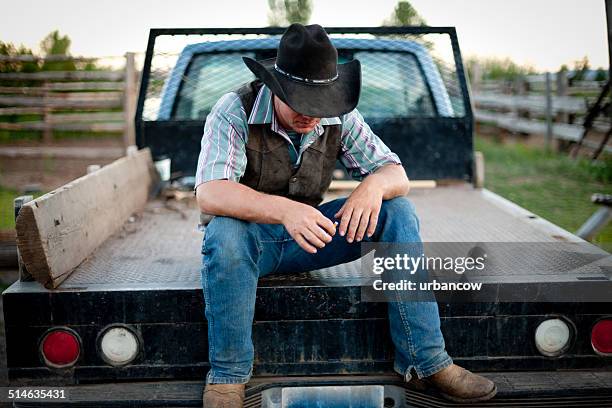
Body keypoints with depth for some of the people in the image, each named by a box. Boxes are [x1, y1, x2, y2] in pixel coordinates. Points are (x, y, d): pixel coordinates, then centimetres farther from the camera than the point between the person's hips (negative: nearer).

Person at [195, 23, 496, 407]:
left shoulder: (339, 117, -6)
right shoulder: (234, 112, -19)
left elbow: (397, 174, -7)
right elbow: (210, 193, -32)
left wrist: (375, 185, -33)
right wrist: (284, 210, -49)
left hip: (307, 237, 4)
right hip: (251, 236, -4)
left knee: (398, 211, -15)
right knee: (224, 234, -40)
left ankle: (426, 359, -14)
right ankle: (227, 377, -22)